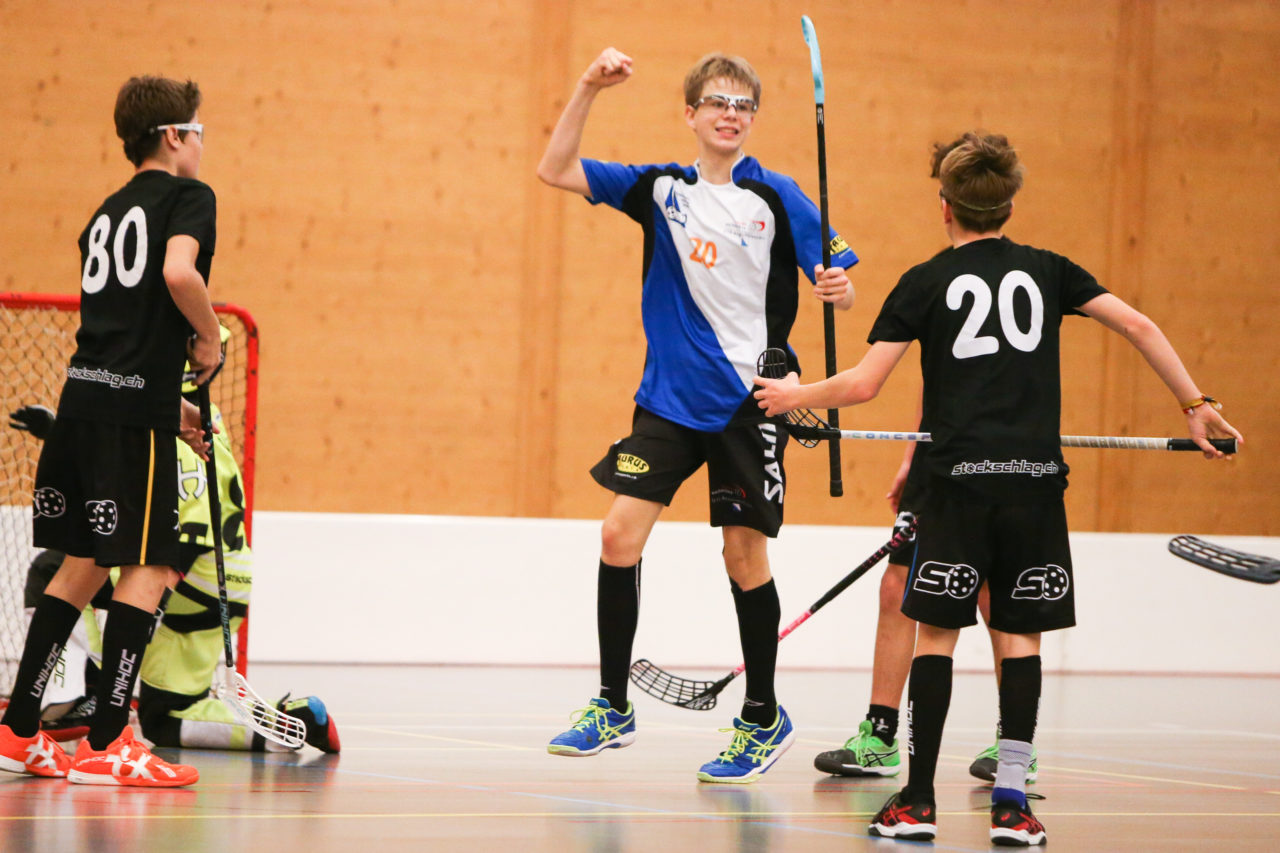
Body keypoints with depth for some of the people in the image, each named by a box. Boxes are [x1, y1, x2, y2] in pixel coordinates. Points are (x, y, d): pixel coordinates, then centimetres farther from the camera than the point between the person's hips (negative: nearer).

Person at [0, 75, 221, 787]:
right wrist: (210, 338, -5)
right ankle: (106, 744, -8)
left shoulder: (108, 213, 21)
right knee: (149, 566, -4)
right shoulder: (187, 196, -1)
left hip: (82, 398, 8)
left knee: (83, 563, 14)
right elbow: (178, 273, -22)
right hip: (134, 407, -8)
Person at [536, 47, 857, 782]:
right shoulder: (663, 188, 6)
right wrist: (589, 88, -3)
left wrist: (838, 288, -28)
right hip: (670, 395, 3)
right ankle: (613, 707, 7)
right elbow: (557, 170, 8)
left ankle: (763, 719, 16)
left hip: (749, 399, -3)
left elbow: (837, 282, -4)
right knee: (622, 531, -6)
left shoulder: (775, 197, -4)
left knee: (744, 552, 1)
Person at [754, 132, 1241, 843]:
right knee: (1022, 634, 6)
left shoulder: (927, 282, 4)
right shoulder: (1046, 271, 11)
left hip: (960, 478, -2)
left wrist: (796, 396, 17)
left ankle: (919, 799, 4)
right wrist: (1196, 404, 12)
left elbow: (864, 384, 0)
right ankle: (1012, 799, 0)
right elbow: (1139, 326, 6)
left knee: (937, 631, 5)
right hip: (1036, 478, 2)